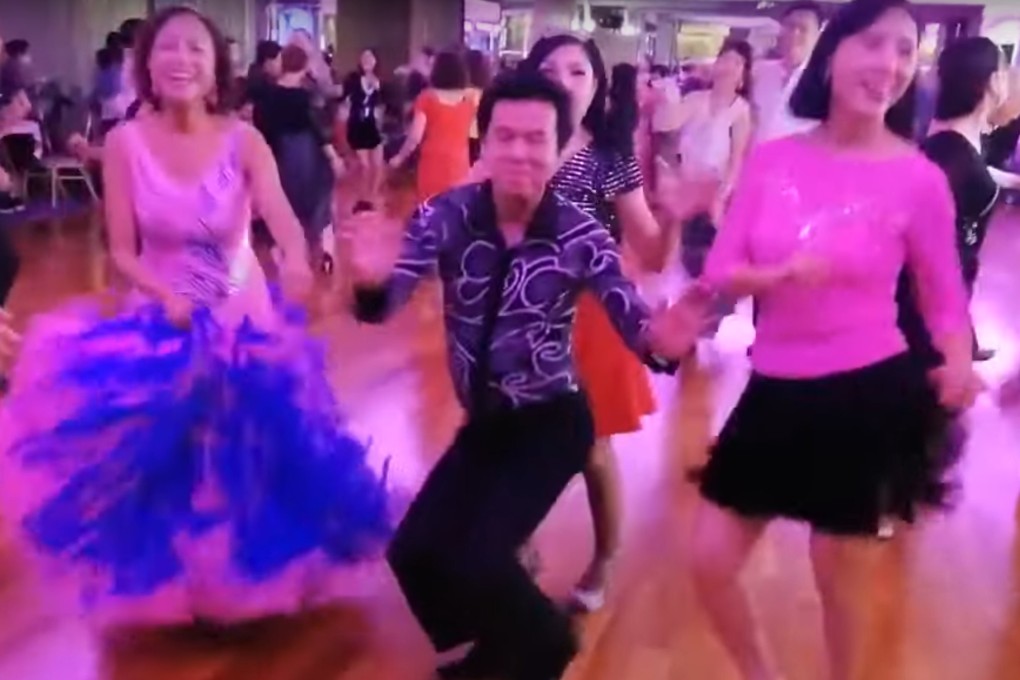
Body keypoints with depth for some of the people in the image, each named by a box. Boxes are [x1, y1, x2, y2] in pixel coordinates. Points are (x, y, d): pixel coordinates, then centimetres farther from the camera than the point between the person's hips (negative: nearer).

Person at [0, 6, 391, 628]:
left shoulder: (243, 139, -12)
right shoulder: (125, 142, -9)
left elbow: (284, 218, -27)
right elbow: (121, 252, -8)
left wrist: (298, 262, -49)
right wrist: (164, 294, -27)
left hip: (243, 319, 0)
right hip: (160, 319, 0)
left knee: (247, 451, 11)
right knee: (161, 456, 9)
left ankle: (241, 575, 39)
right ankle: (170, 579, 37)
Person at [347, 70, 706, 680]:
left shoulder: (582, 236, -18)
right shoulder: (446, 216, -13)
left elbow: (633, 320, -19)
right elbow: (387, 302, -21)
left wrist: (659, 340, -43)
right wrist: (373, 282, -45)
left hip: (553, 421, -4)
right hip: (486, 419, 4)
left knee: (476, 558, -15)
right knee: (413, 552, 4)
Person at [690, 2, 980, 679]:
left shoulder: (920, 179, -7)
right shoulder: (772, 159, -1)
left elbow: (945, 296, 1)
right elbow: (720, 270, -1)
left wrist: (960, 366, -17)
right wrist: (780, 275, -20)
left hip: (867, 392, -3)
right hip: (776, 390, 3)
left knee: (843, 577, 11)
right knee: (710, 563, 9)